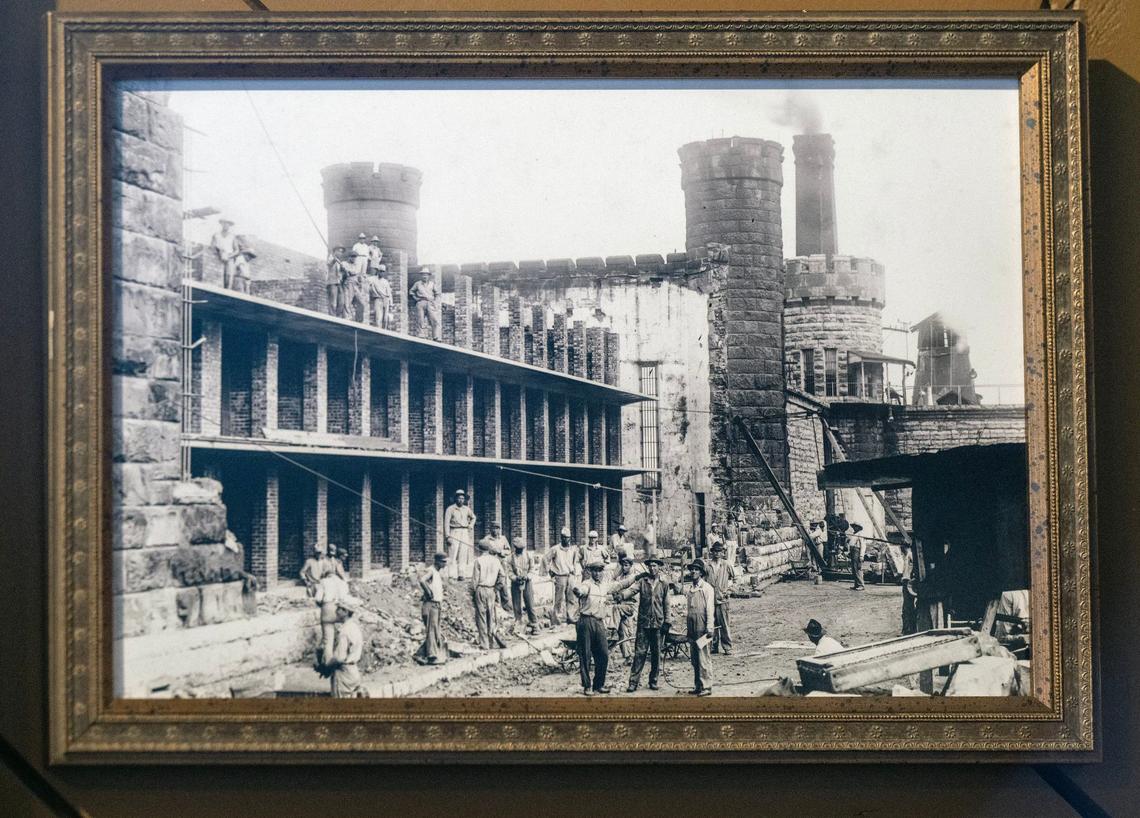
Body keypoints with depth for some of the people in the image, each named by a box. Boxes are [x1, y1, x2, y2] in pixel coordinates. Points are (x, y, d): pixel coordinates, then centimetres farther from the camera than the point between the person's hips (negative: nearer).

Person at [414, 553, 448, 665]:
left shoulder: (439, 572, 16)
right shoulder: (431, 571, -12)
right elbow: (422, 580, -33)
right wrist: (429, 593, -22)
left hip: (436, 605, 9)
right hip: (430, 604, -9)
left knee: (435, 631, 10)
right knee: (431, 630, -6)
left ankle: (420, 655, 15)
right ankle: (432, 657, -3)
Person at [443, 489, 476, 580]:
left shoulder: (467, 509, 11)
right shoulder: (450, 509, -3)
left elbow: (473, 517, 30)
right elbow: (446, 523, -7)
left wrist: (471, 526, 11)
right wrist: (448, 536, -14)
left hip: (465, 533, 5)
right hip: (454, 532, -5)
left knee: (463, 554, 2)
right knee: (453, 554, -9)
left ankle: (462, 574, 4)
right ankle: (452, 574, -10)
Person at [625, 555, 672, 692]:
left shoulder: (664, 584, 6)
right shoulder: (642, 581, 4)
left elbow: (666, 604, 8)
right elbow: (632, 590, -11)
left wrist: (667, 621, 3)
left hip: (658, 623, 1)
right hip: (643, 623, -1)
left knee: (656, 654, 7)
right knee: (639, 653, -3)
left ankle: (653, 681, 17)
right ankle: (634, 681, -2)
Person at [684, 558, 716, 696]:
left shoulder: (707, 588, -4)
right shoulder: (688, 590, 14)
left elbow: (710, 609, -8)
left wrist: (709, 628, -12)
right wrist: (686, 627, 15)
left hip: (702, 628, -7)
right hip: (692, 628, 7)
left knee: (703, 658, -8)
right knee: (694, 659, 9)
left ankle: (706, 687, -4)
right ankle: (698, 686, 16)